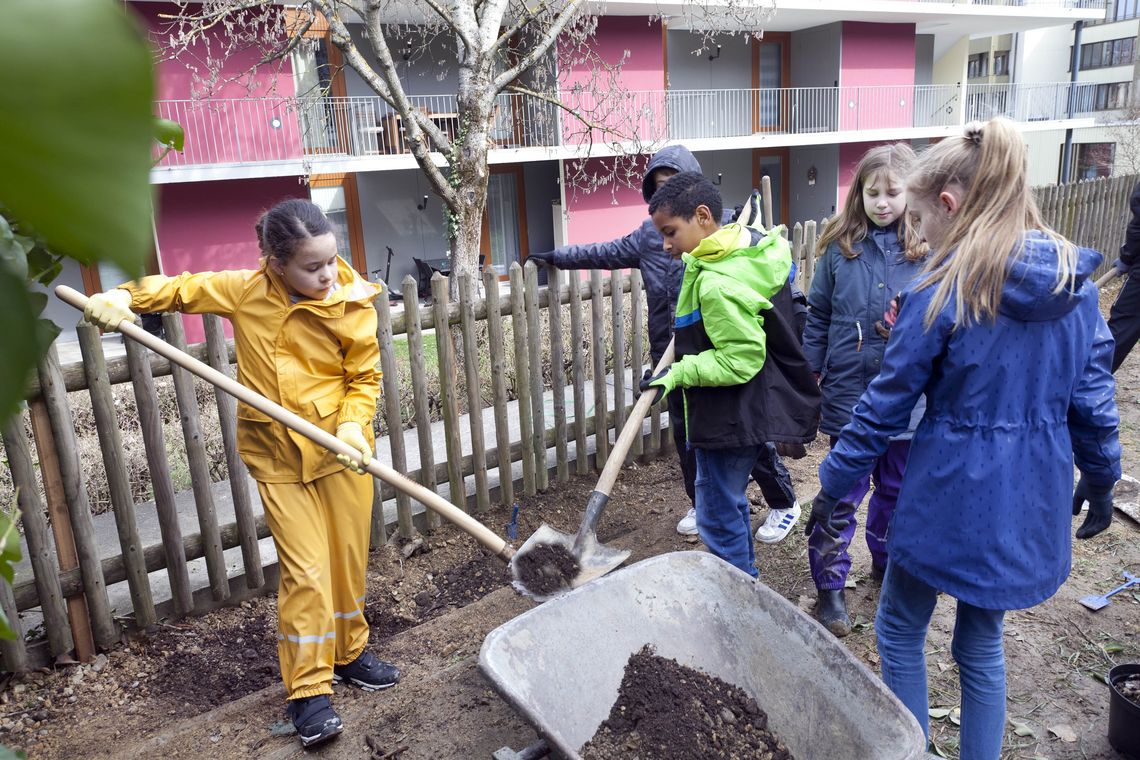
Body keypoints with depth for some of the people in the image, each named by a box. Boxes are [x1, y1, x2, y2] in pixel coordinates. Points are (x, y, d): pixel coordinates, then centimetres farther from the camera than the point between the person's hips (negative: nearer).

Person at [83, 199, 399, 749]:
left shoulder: (352, 305, -10)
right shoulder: (244, 291, -7)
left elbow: (364, 377, -6)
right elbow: (177, 288, 5)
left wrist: (353, 425, -23)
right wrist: (123, 297, -12)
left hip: (342, 451, 1)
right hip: (277, 455, -1)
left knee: (348, 557, 13)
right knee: (305, 569, -2)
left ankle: (349, 652, 36)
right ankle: (308, 689, 12)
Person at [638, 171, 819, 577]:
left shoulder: (718, 284, -27)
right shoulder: (753, 249, 4)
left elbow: (740, 359, -27)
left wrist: (678, 373, -22)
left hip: (730, 419, -10)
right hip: (747, 410, 10)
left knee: (718, 517, 2)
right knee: (729, 503, 23)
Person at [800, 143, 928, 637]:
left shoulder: (928, 250, -5)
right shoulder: (840, 247, -3)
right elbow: (818, 317, 3)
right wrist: (810, 376, 1)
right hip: (848, 392, -1)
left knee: (897, 489, 19)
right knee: (843, 493, 6)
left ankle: (887, 560, 43)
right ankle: (829, 586, 19)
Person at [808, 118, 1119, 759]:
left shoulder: (943, 292, -16)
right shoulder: (1076, 282, 0)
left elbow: (887, 406, -12)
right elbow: (1092, 395, 5)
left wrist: (835, 483, -2)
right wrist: (1101, 479, 20)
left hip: (953, 492, -6)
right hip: (1032, 498, 6)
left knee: (901, 632, 17)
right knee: (982, 643, 22)